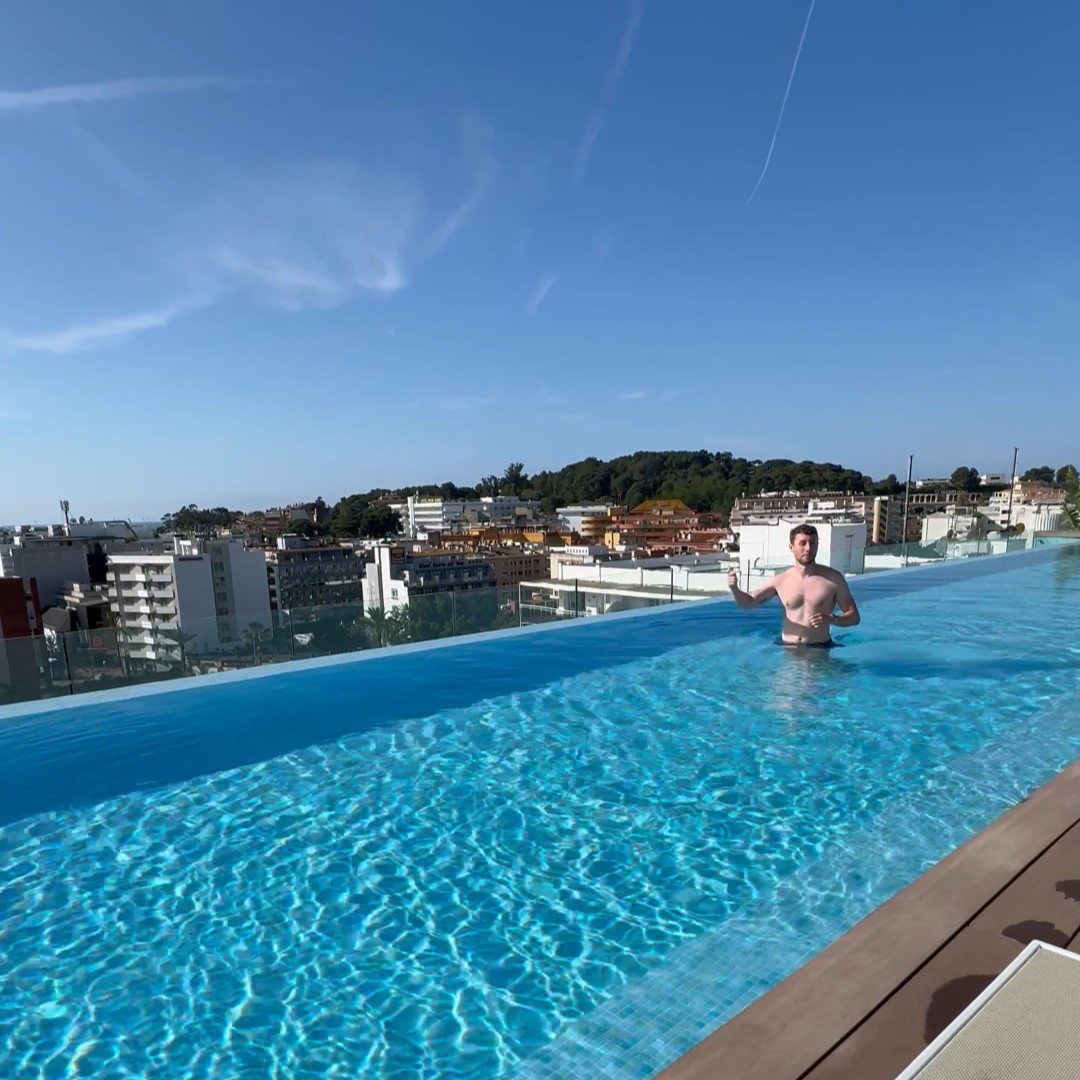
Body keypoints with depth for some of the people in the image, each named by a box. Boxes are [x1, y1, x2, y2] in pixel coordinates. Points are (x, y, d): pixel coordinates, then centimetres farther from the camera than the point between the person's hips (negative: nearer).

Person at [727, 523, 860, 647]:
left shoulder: (833, 578, -1)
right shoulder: (781, 581, 2)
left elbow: (854, 616, 4)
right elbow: (748, 603, 9)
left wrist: (832, 620, -16)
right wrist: (734, 588, -12)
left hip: (820, 648, -1)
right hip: (788, 649, 1)